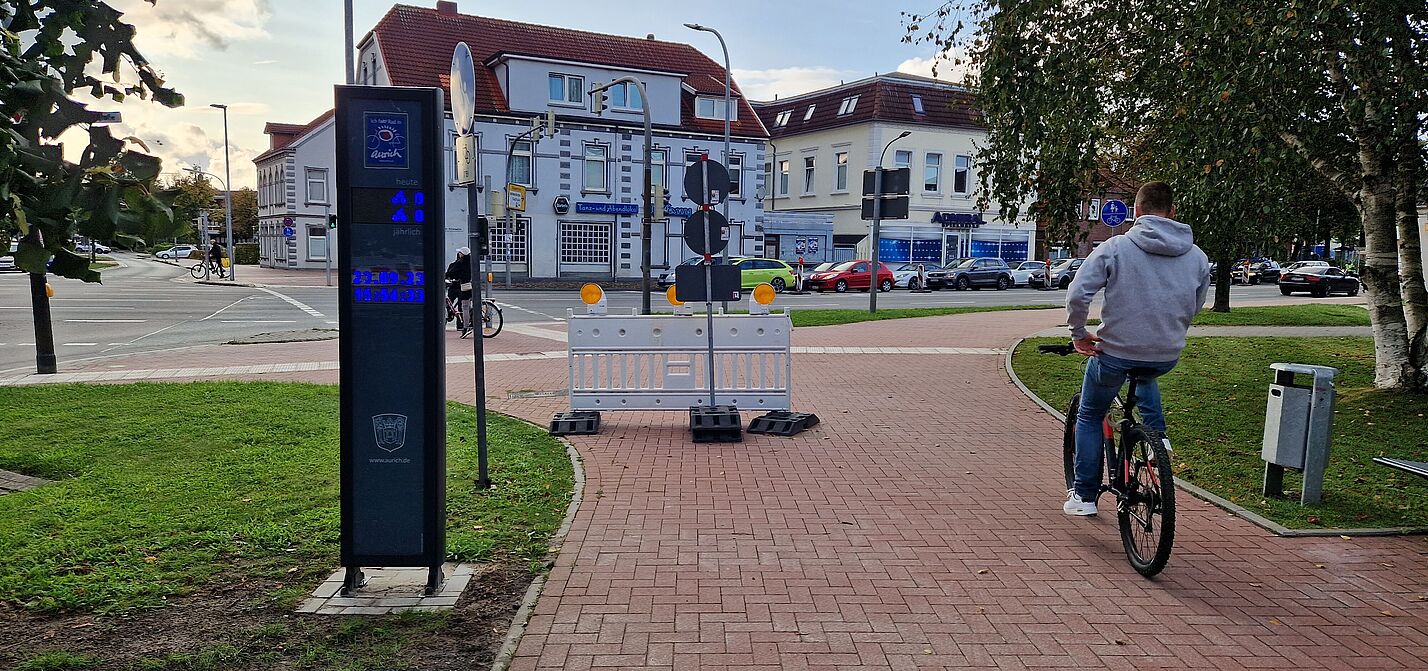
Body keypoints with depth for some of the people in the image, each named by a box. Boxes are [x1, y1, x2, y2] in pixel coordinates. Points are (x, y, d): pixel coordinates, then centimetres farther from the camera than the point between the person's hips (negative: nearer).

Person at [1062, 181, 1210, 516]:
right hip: (1168, 357, 4)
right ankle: (1157, 436, 23)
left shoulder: (1115, 247, -11)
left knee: (1090, 418, 18)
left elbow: (1078, 294, -18)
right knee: (1145, 376, 41)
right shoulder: (1197, 257, 3)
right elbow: (1194, 308, 14)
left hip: (1115, 352, -4)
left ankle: (1084, 496, 20)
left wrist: (1079, 334, -3)